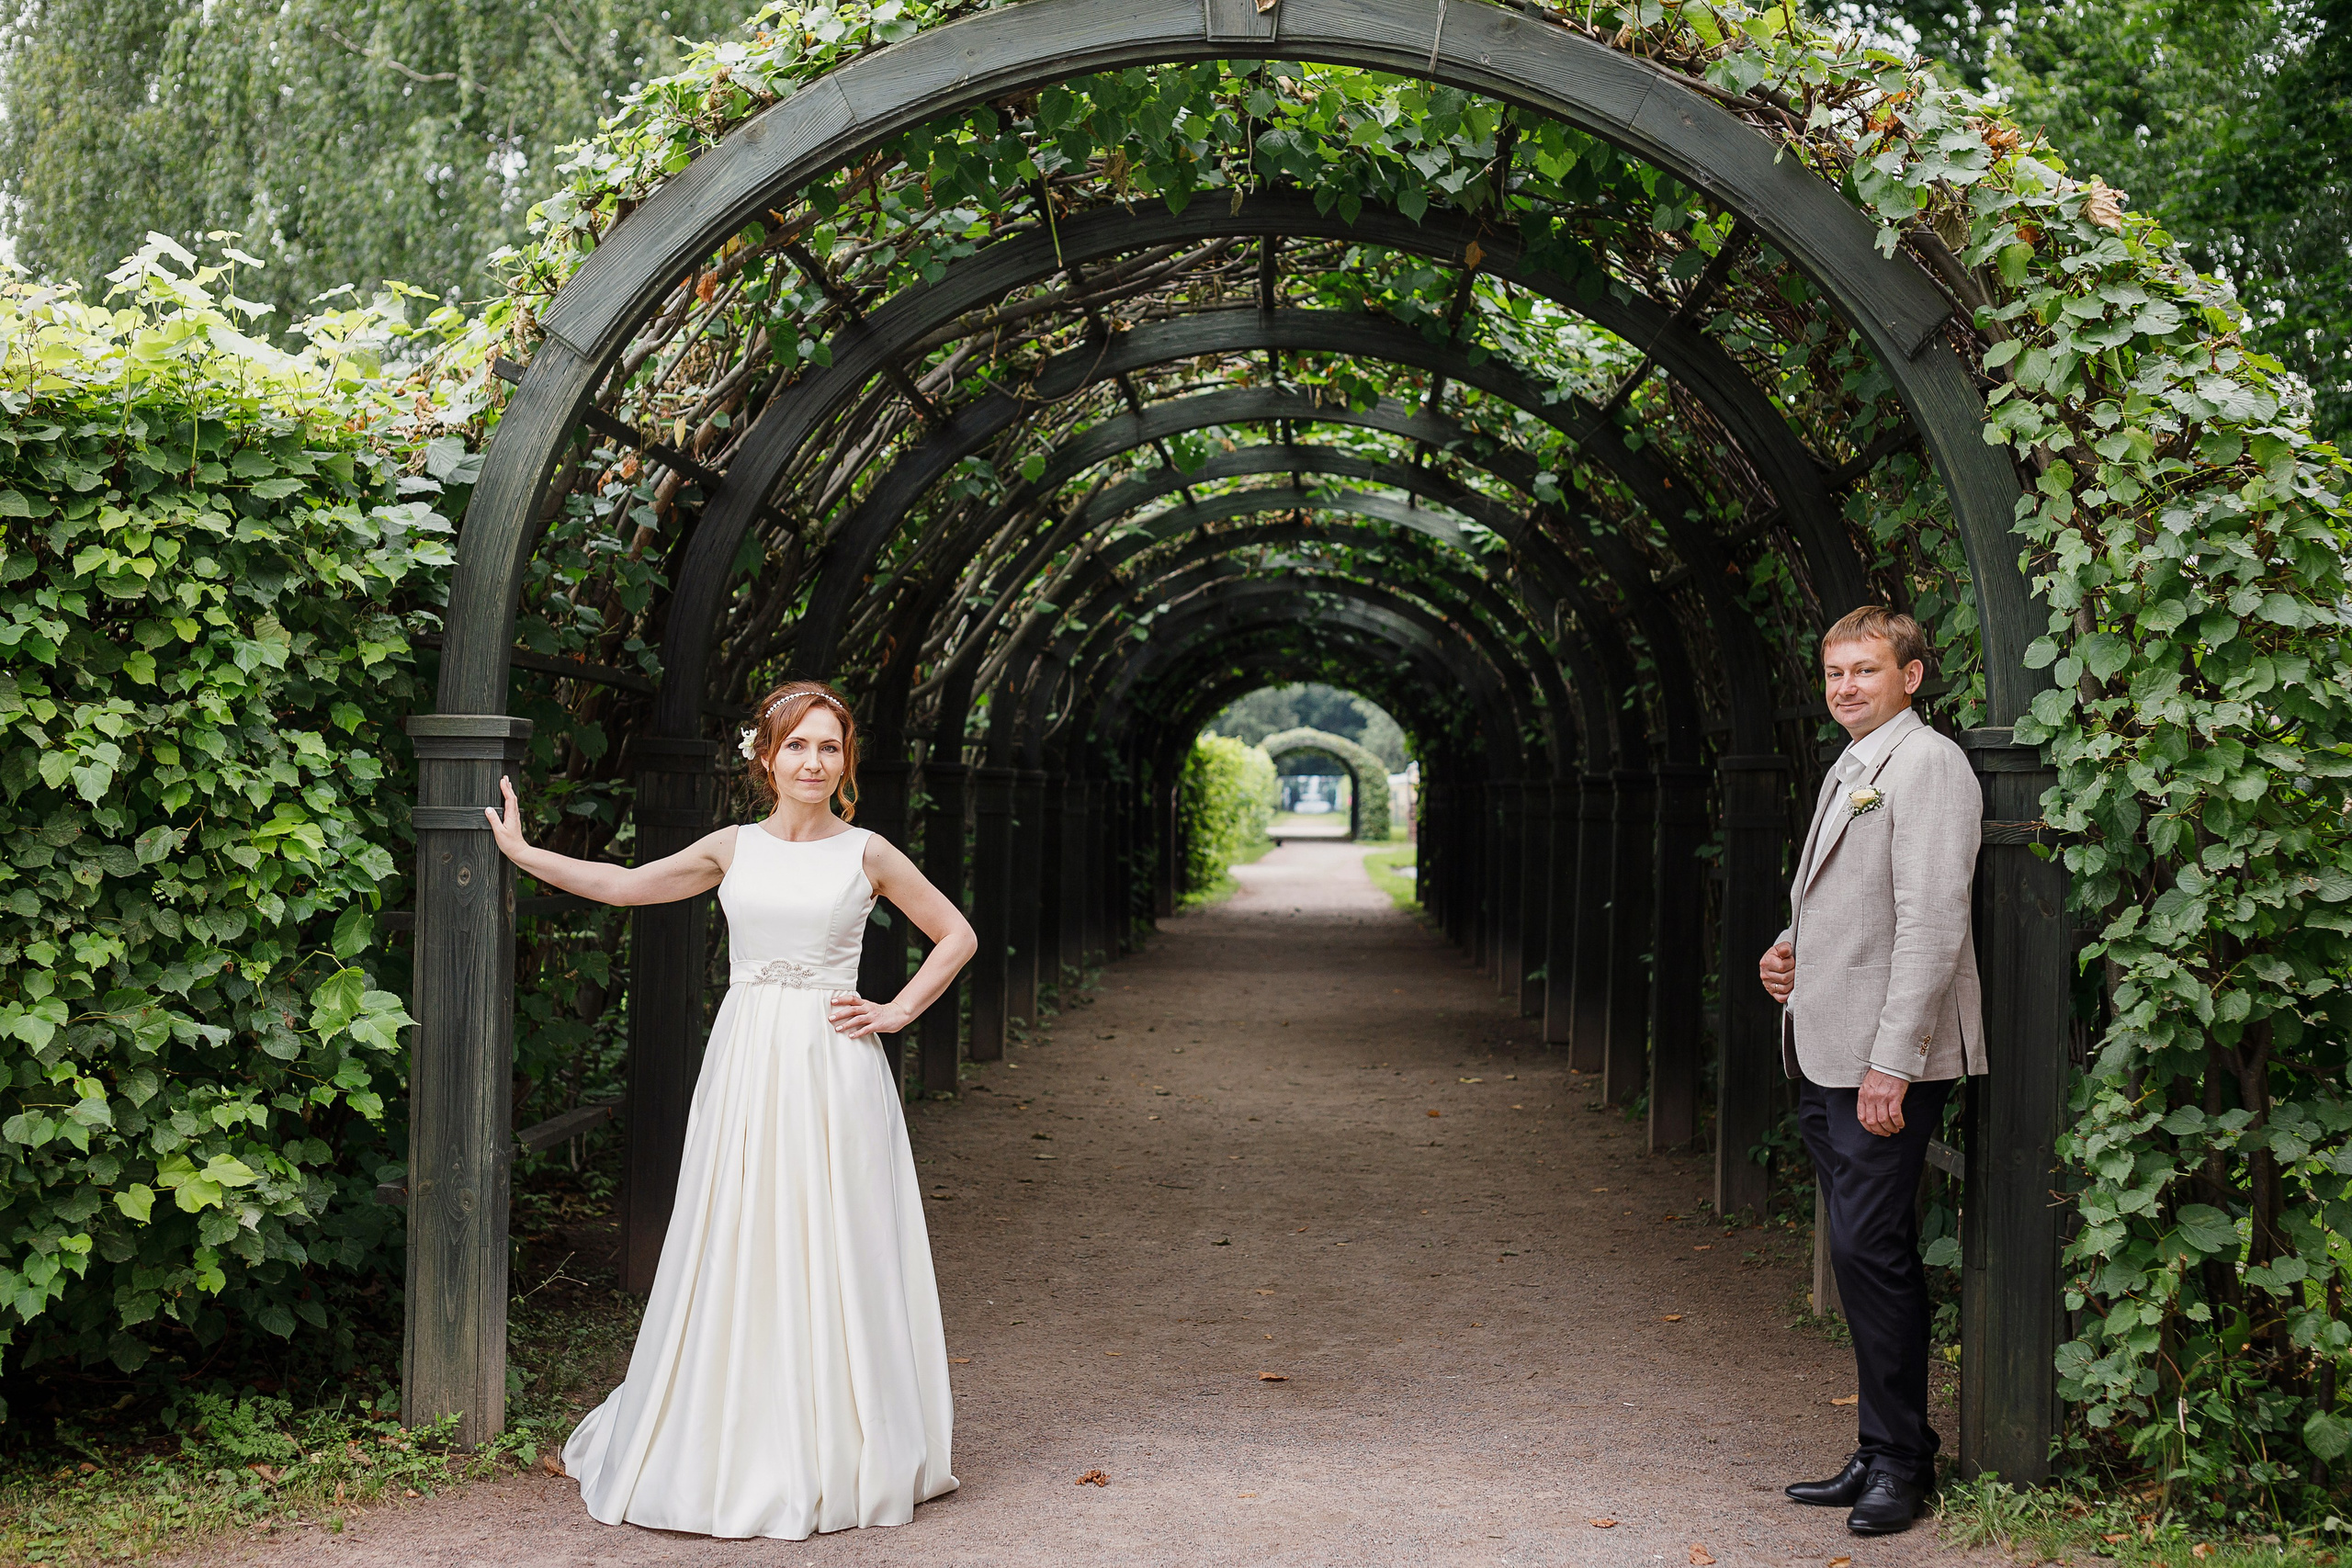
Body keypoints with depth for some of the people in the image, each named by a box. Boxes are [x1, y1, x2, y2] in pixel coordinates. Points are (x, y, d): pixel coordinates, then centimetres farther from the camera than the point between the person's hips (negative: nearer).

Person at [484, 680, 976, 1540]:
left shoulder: (866, 855, 3)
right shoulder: (733, 849, 8)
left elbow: (955, 934, 10)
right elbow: (624, 885, 18)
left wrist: (898, 1011, 1)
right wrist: (519, 850, 19)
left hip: (832, 1067, -2)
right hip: (746, 1063, 2)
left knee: (830, 1255, 1)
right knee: (735, 1253, 3)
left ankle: (833, 1454, 13)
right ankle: (738, 1449, 15)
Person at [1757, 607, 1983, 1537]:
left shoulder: (1927, 764, -10)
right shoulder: (1845, 774, 20)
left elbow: (1931, 925, -18)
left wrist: (1890, 1063, -22)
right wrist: (1792, 950, 10)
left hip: (1886, 1067, -9)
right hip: (1824, 1061, 9)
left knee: (1870, 1250, -8)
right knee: (1861, 1255, 12)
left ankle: (1900, 1461, 3)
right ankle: (1881, 1456, 19)